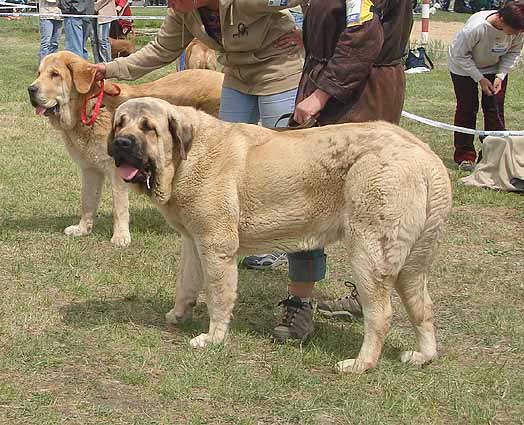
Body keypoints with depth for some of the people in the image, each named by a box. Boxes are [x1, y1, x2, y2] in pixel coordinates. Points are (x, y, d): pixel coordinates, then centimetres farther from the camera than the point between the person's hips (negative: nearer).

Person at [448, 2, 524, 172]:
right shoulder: (475, 28, -39)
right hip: (464, 68, -3)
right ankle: (464, 156, 7)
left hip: (496, 69, 4)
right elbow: (459, 54, -25)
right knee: (466, 109, -2)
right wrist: (480, 78, -24)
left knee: (495, 109, -3)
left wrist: (500, 75, -18)